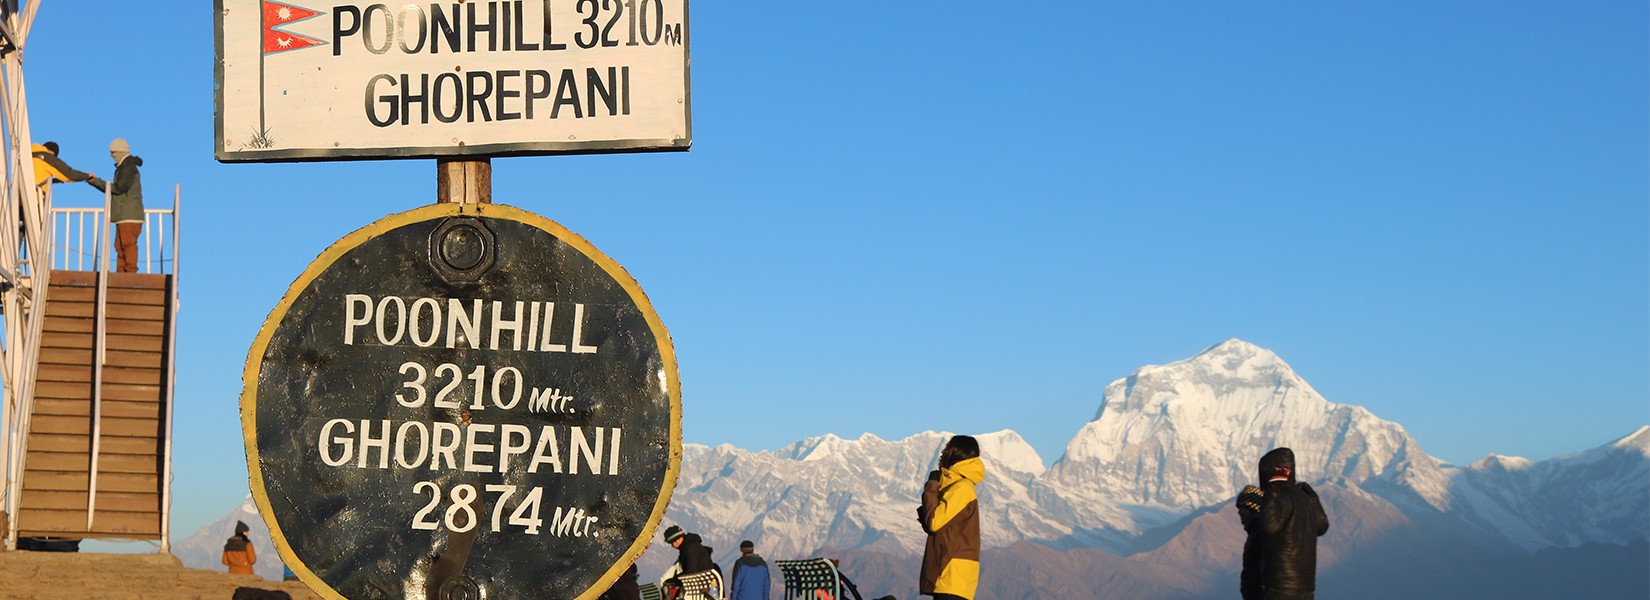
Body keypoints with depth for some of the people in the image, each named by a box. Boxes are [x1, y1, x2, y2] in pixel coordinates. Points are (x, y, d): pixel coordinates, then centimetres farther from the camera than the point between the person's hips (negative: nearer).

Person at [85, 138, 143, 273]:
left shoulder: (128, 168, -10)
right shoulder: (123, 168, 22)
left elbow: (119, 188, -18)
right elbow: (115, 190, 23)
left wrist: (97, 182, -10)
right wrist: (97, 183, 15)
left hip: (129, 216, -10)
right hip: (123, 215, 10)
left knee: (128, 245, -12)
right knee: (120, 246, 8)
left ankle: (131, 271, -14)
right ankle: (121, 273, 8)